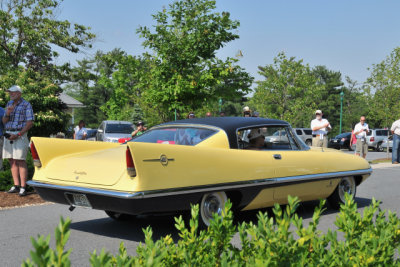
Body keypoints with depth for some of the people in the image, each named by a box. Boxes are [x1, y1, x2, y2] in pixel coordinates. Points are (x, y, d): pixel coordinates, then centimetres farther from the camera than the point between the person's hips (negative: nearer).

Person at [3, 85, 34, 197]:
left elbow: (30, 123, -10)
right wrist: (7, 114, -11)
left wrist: (18, 135, -17)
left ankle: (23, 187, -12)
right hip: (8, 135, 7)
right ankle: (16, 186, 9)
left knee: (20, 160, -11)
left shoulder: (26, 105, -5)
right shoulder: (9, 104, 15)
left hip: (20, 135, -6)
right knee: (12, 161, 5)